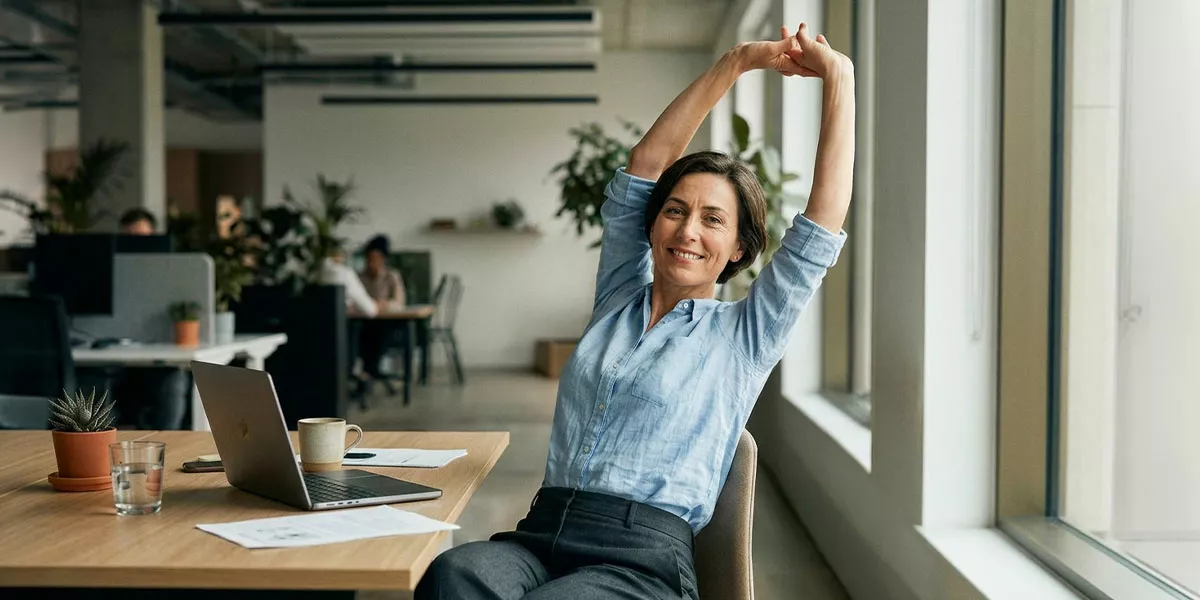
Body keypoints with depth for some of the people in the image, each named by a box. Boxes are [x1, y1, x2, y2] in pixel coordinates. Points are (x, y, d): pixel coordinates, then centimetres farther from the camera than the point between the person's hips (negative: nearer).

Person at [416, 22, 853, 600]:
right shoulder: (618, 297, 21)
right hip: (541, 533, 4)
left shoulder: (744, 334, 10)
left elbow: (824, 216, 4)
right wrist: (736, 62, 17)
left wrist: (838, 77, 7)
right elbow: (646, 161, 19)